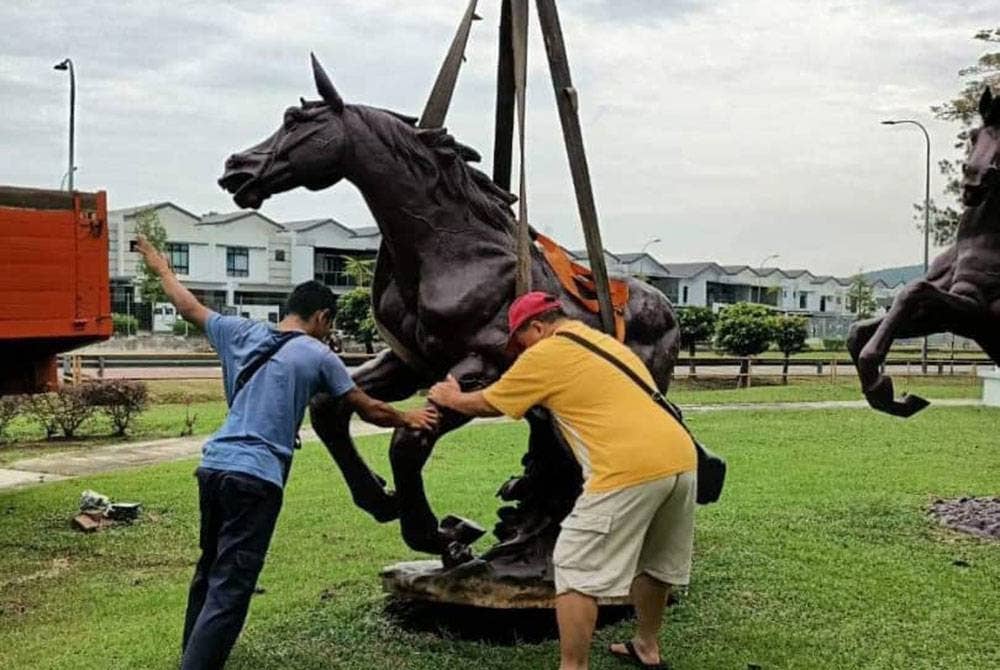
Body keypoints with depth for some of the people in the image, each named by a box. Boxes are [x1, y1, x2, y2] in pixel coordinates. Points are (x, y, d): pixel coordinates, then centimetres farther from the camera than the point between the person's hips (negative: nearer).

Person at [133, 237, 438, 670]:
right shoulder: (317, 355, -1)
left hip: (213, 466, 7)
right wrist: (408, 419, 24)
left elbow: (189, 307, 26)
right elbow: (369, 410, 6)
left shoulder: (242, 332, 12)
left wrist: (162, 269, 44)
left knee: (210, 569, 23)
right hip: (256, 478, -7)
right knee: (230, 588, -7)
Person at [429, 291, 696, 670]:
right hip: (681, 458, 9)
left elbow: (487, 404, 13)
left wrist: (450, 398, 34)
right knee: (653, 561, 25)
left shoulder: (545, 354, 2)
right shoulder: (606, 341, 26)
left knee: (576, 570, 3)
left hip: (631, 469, -9)